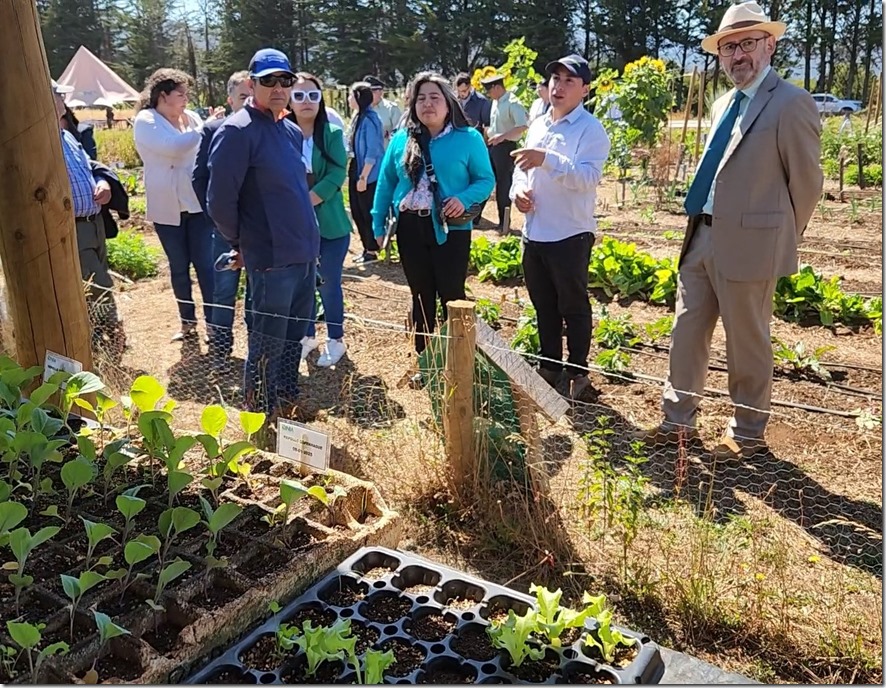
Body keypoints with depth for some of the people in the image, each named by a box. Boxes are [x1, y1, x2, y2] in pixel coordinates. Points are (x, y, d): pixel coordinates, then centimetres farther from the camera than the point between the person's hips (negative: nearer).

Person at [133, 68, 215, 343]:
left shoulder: (191, 117, 4)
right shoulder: (146, 121, -7)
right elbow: (172, 147, -24)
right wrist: (206, 130, -19)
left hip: (198, 203, 2)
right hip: (166, 208, -2)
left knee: (205, 264, -2)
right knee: (179, 267, 10)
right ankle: (187, 321, 23)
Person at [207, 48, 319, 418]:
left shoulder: (292, 131, 13)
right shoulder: (238, 130, -12)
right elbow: (220, 200, -13)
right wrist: (239, 244, -2)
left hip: (304, 254, 8)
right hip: (271, 258, -8)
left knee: (294, 337, 18)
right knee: (268, 343, 4)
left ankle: (288, 408, 34)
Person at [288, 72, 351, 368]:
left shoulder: (332, 134, -3)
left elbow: (337, 174, -12)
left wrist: (307, 201, -19)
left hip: (329, 223, -2)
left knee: (329, 283, 6)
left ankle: (335, 339, 22)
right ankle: (308, 335, 30)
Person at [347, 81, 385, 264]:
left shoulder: (369, 119, -17)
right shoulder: (358, 117, 9)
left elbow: (373, 152, -19)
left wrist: (363, 176, -19)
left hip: (368, 175, -9)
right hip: (356, 171, 9)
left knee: (368, 213, 1)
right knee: (357, 212, 14)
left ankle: (372, 250, 13)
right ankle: (366, 248, 24)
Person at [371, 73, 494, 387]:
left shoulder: (468, 138, -4)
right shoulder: (401, 139, 6)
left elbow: (485, 180, -3)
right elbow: (386, 182, 10)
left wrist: (464, 199, -21)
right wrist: (378, 224, 6)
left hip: (450, 229, -3)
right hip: (410, 228, 4)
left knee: (451, 295, 3)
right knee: (421, 295, 13)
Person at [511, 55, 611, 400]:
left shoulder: (591, 129, -11)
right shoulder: (538, 125, 12)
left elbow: (588, 177, -24)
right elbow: (522, 166, 20)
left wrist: (547, 159, -35)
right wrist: (517, 190, -2)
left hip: (570, 235, -7)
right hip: (533, 233, 7)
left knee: (573, 307, 6)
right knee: (543, 305, 17)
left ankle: (578, 372, 20)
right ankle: (549, 365, 32)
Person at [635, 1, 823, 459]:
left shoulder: (791, 104, -11)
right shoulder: (723, 106, 14)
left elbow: (807, 183, -7)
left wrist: (777, 240, 2)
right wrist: (700, 228, 16)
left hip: (748, 245, -8)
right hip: (701, 237, 8)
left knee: (747, 343, 6)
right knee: (686, 335, 11)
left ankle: (747, 433, 23)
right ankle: (678, 421, 25)